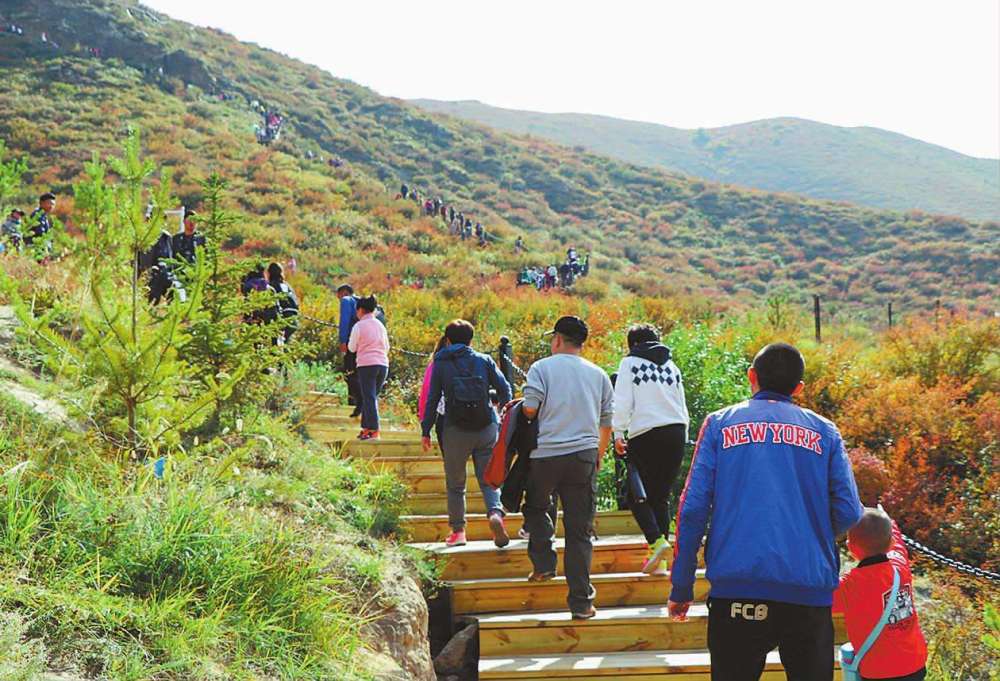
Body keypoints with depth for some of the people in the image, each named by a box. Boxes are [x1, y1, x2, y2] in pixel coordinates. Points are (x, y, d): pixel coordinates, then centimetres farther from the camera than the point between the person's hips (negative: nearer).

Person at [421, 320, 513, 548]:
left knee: (455, 484, 12)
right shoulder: (484, 360, 6)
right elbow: (505, 389, 4)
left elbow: (432, 399, 1)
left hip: (455, 430, -1)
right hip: (487, 428, 1)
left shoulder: (441, 364, 4)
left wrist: (426, 431, 6)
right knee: (488, 479, 6)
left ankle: (458, 531, 14)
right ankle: (496, 513, -21)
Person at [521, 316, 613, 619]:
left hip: (546, 455, -2)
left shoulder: (542, 367, 0)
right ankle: (581, 601, 2)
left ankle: (543, 563, 11)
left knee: (536, 508, 25)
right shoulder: (599, 375, 12)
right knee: (579, 530, 4)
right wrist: (598, 455, 29)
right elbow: (607, 422, 15)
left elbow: (530, 408, -11)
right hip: (585, 455, 2)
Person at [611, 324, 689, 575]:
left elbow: (622, 402, -6)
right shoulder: (671, 365, 18)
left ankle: (656, 541, -19)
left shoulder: (630, 362, 3)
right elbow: (682, 406, 19)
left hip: (646, 434, -5)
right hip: (676, 432, 5)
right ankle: (660, 561, 6)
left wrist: (618, 434, -3)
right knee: (661, 497, 10)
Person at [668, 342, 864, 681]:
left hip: (737, 585, -1)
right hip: (809, 589, 1)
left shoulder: (720, 424, 6)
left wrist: (681, 587, 5)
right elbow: (848, 513, 2)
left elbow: (693, 508, -1)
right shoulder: (824, 431, 9)